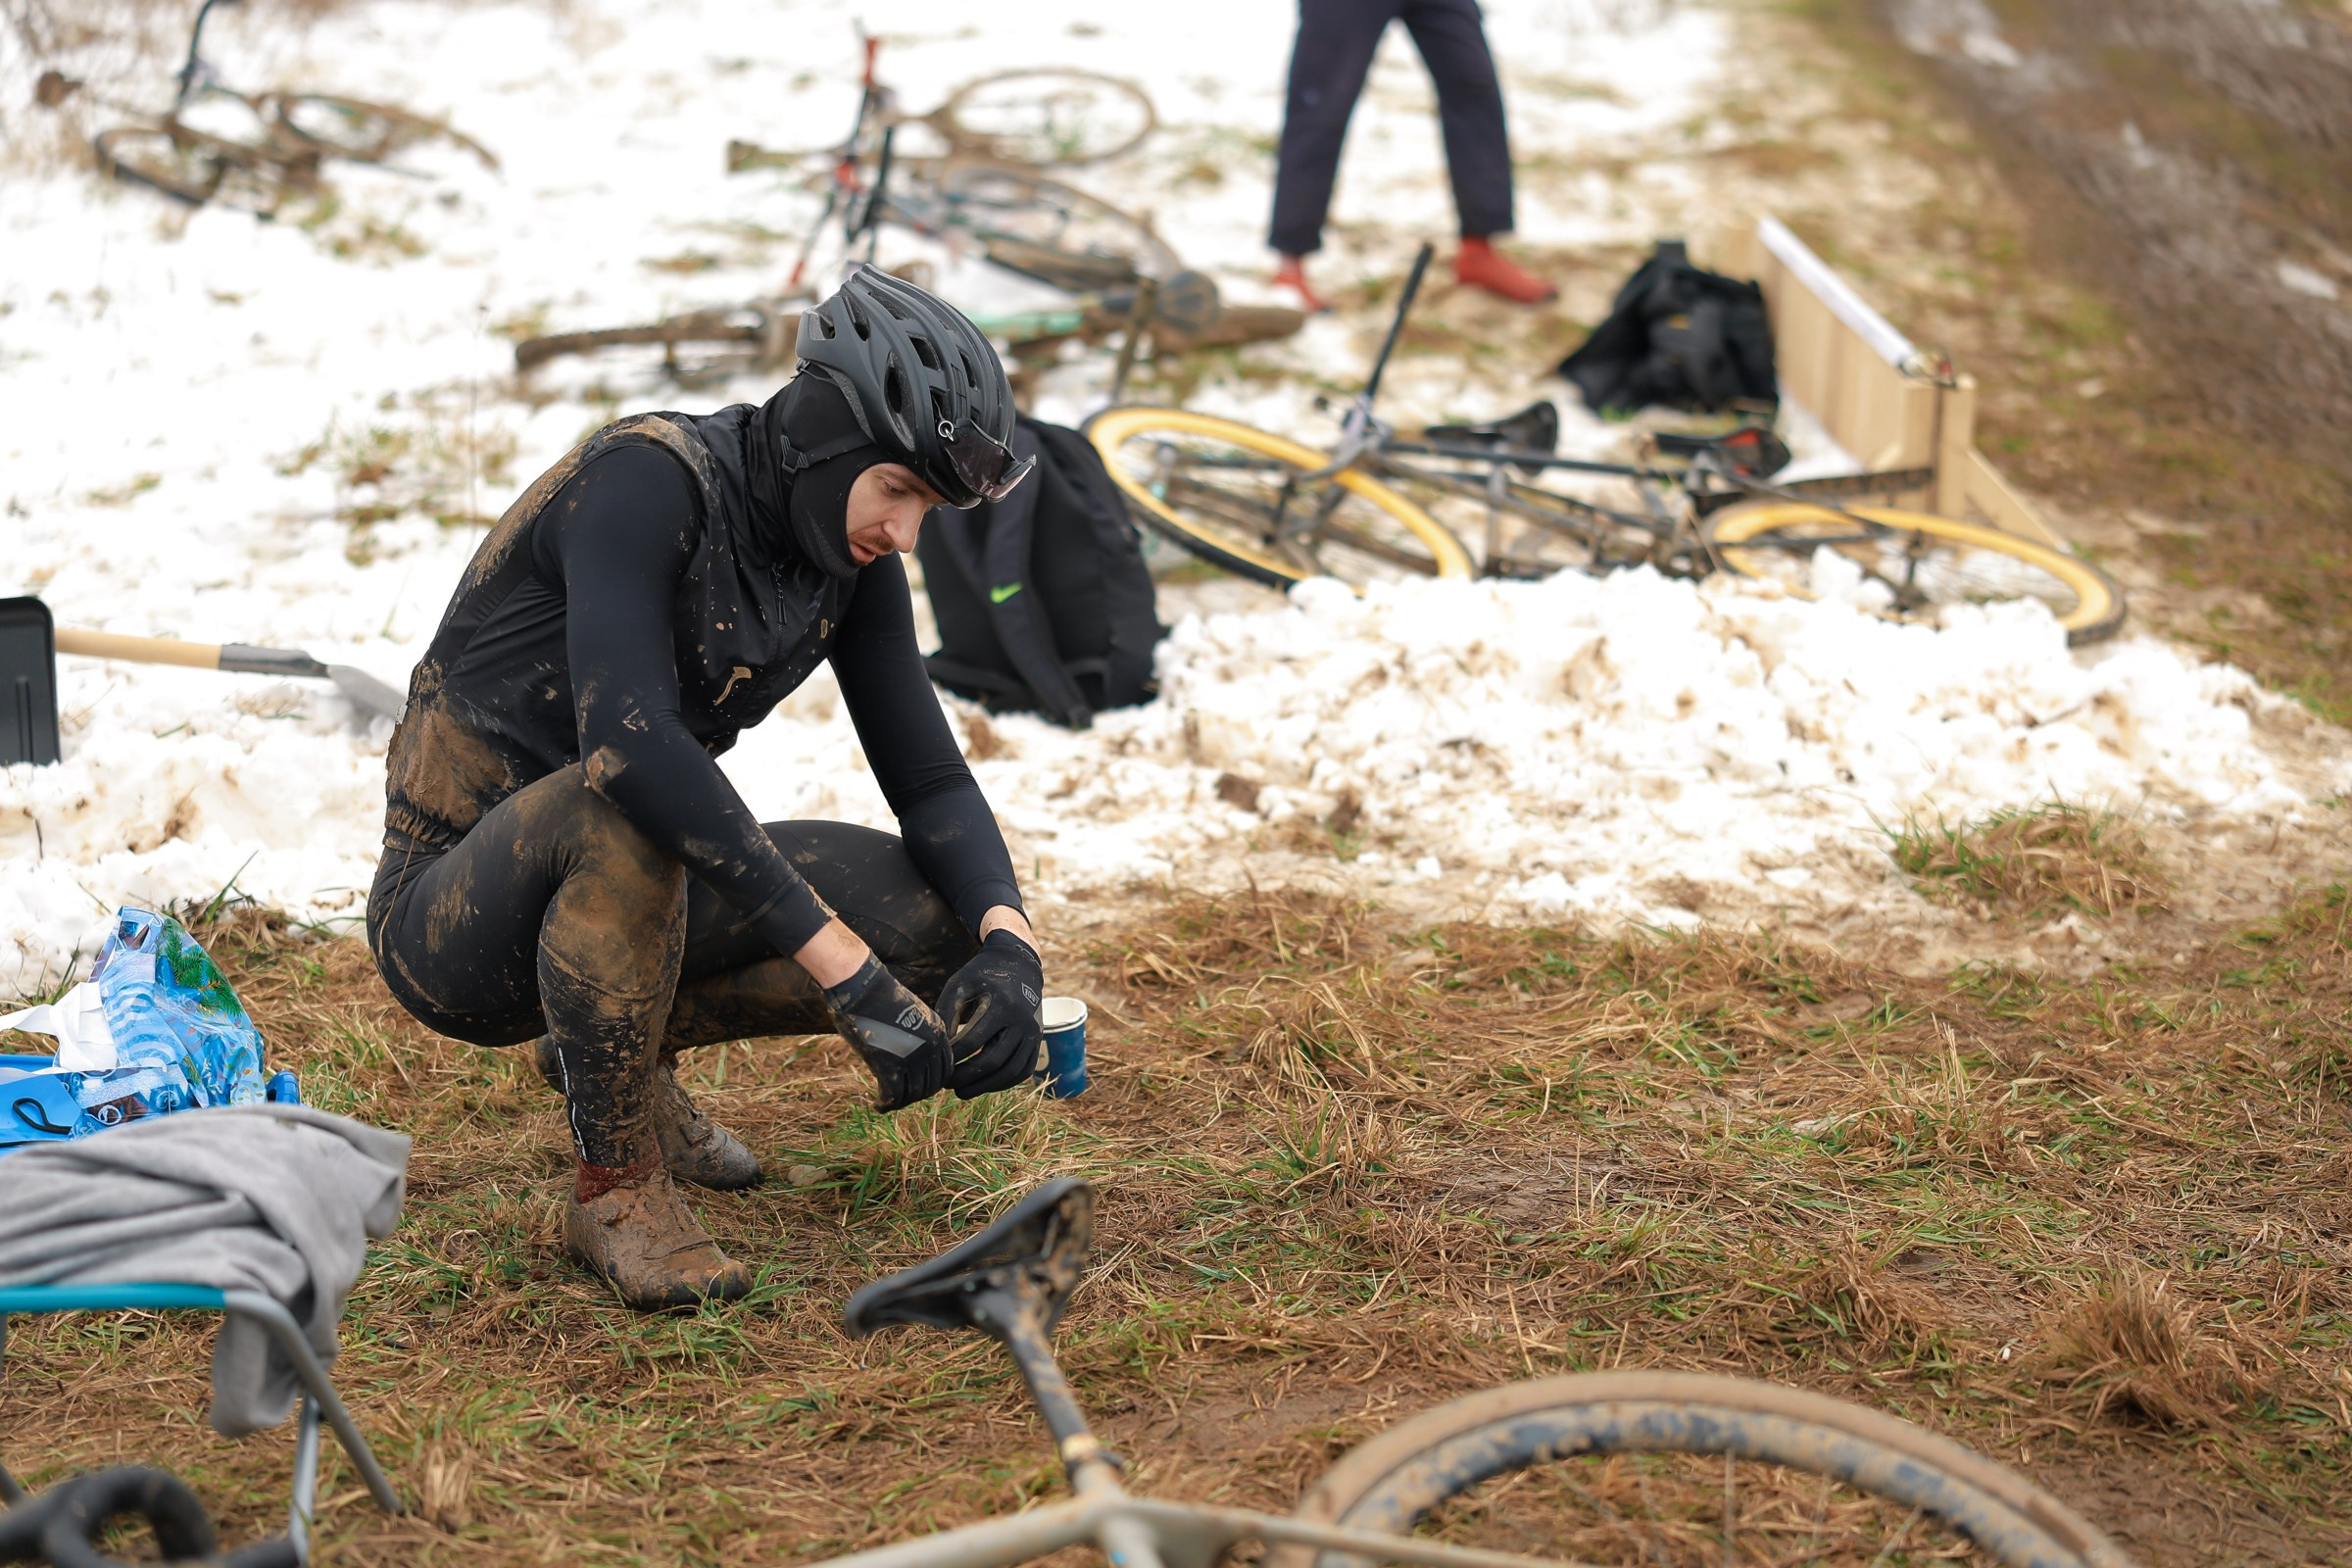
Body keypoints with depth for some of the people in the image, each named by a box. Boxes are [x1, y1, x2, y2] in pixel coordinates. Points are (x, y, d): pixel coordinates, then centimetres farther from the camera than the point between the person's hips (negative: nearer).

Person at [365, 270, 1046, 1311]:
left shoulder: (853, 562, -2)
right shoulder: (648, 481, -25)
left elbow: (928, 777, 1)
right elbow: (627, 737, -39)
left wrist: (1007, 941, -21)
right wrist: (844, 964, -42)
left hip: (623, 886, 7)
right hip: (450, 911, -7)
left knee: (937, 920, -10)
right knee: (625, 808, -40)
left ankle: (617, 1046, 13)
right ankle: (615, 1185, -19)